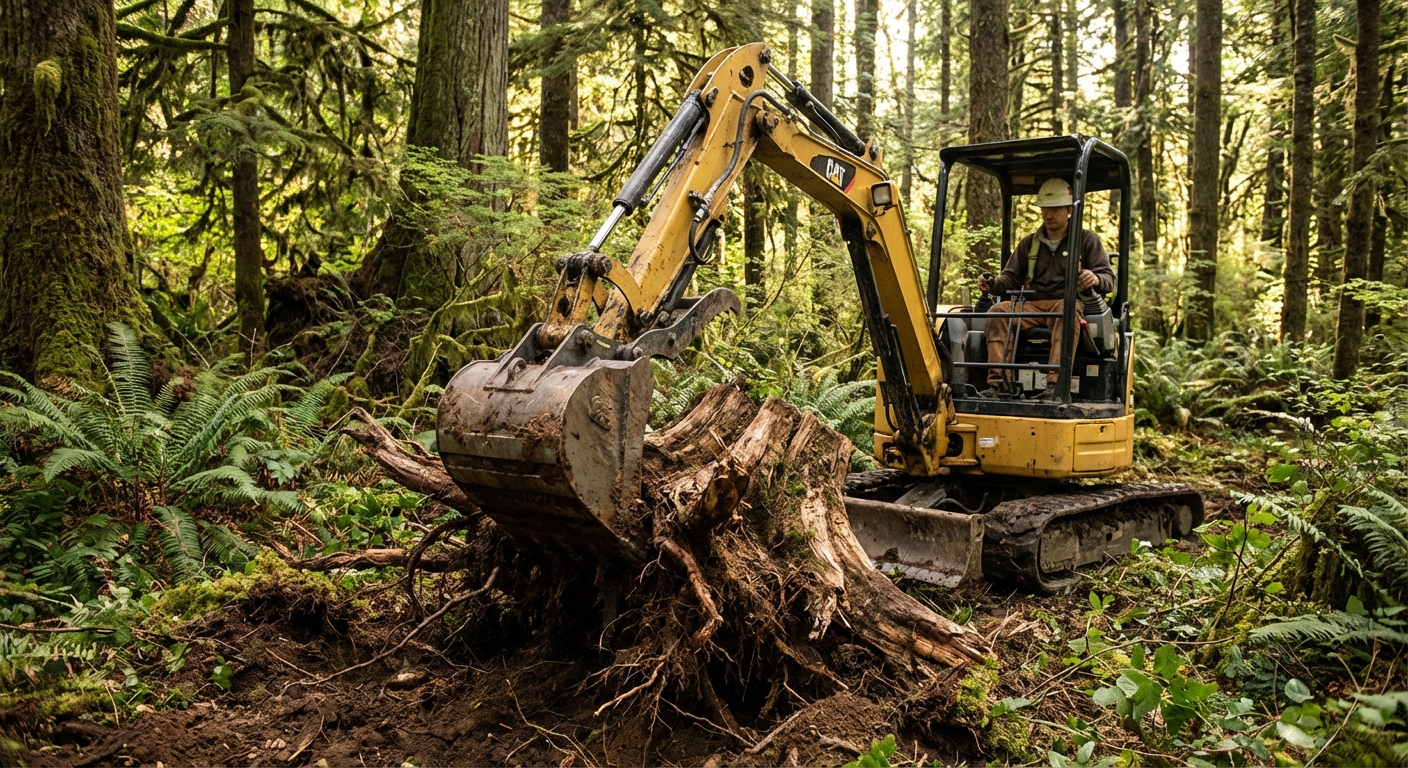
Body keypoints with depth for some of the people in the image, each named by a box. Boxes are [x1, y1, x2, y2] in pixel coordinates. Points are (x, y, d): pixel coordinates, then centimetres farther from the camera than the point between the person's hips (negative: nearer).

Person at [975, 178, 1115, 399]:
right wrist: (993, 284, -7)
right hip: (1032, 306, 4)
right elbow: (1011, 278, 17)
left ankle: (1055, 384, -51)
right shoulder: (1029, 244, 21)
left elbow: (1109, 279, 3)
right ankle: (997, 383, -37)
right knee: (998, 311, -26)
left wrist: (1096, 279, -23)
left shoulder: (1086, 240, 11)